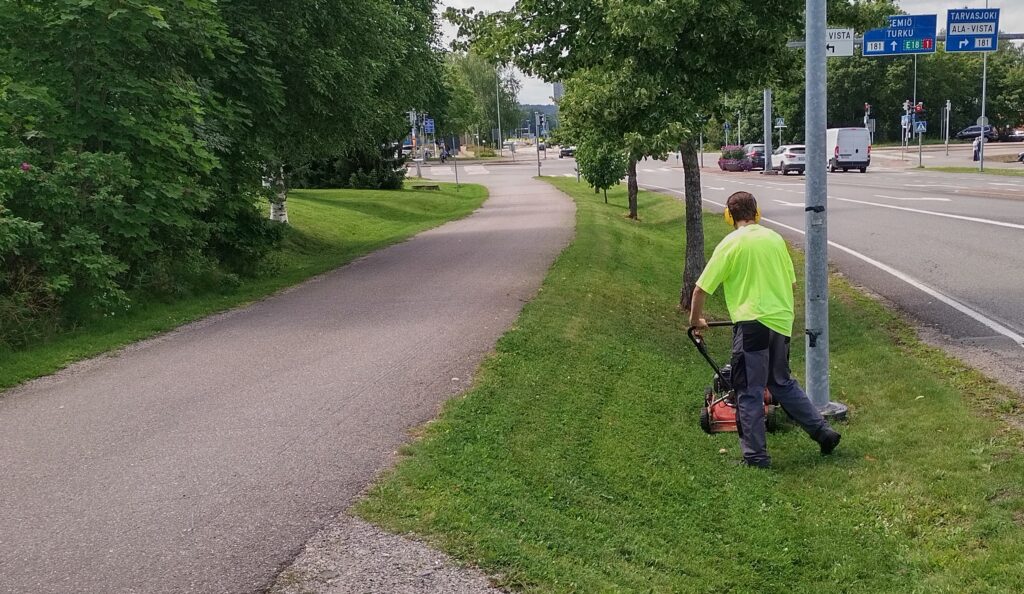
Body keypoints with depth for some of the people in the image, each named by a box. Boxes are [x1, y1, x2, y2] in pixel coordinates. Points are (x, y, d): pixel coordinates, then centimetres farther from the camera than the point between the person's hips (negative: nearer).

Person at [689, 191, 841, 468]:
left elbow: (701, 289, -5)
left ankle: (755, 455, 8)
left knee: (750, 393, 4)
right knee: (782, 383, 22)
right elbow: (792, 283, 17)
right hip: (782, 321, 6)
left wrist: (696, 319, 11)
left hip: (753, 323, -6)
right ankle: (823, 431, 21)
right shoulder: (775, 238, 10)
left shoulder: (730, 244, -6)